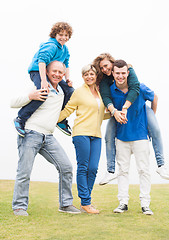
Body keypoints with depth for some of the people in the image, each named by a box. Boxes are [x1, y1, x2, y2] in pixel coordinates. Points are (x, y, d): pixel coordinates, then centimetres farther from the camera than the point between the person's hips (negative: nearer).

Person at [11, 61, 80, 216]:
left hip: (49, 138, 6)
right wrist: (30, 97, -22)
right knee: (24, 172, -6)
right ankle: (19, 206, 9)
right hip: (31, 134, -6)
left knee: (66, 167, -1)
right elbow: (13, 103, -4)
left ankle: (65, 204, 9)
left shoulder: (61, 92, 16)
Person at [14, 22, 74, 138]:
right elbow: (42, 61, -31)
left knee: (70, 91, -2)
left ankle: (61, 121, 10)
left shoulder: (65, 49, 13)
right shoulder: (51, 46, -17)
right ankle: (21, 119, -28)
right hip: (37, 71, -9)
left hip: (52, 75, 9)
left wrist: (68, 79, 5)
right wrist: (43, 80, -41)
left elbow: (66, 65, 22)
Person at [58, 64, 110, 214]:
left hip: (96, 135, 5)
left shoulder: (100, 93, 19)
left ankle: (86, 202, 9)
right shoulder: (79, 92, 3)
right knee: (83, 168, -5)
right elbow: (67, 110, 5)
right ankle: (85, 203, 0)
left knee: (93, 168, -1)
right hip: (81, 133, -5)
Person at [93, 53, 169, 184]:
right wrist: (114, 111, -46)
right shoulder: (103, 79, -13)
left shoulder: (129, 70, -20)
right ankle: (110, 170, 0)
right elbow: (106, 97, -27)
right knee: (109, 136, -10)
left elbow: (135, 88, -34)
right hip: (116, 109, 2)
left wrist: (124, 108, -44)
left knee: (155, 129, -19)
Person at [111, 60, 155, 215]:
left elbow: (154, 98, 9)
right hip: (122, 136, 2)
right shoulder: (110, 91, -5)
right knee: (123, 170, 6)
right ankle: (123, 202, 14)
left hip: (140, 135, -2)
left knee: (144, 170, 0)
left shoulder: (140, 88, -11)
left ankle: (145, 204, 7)